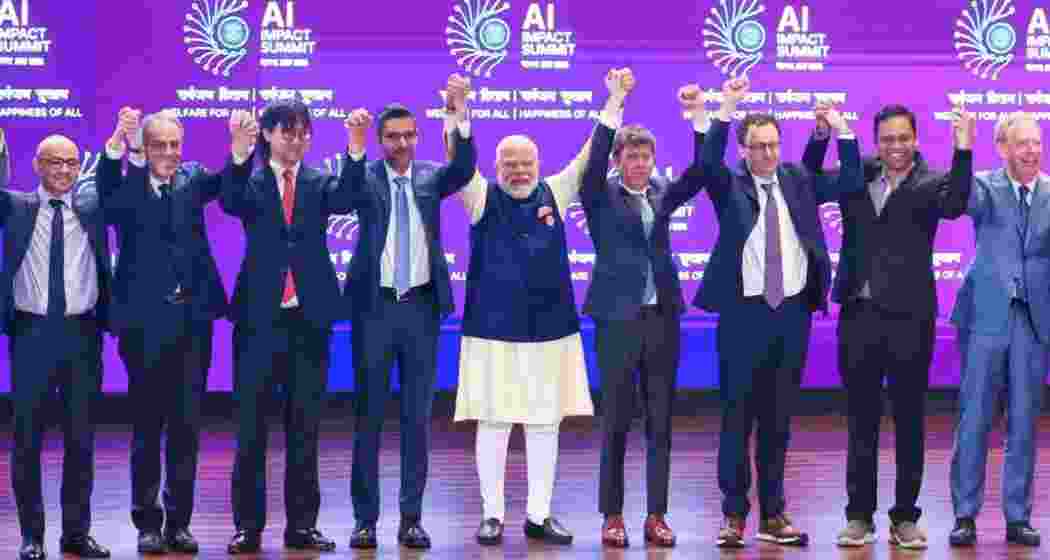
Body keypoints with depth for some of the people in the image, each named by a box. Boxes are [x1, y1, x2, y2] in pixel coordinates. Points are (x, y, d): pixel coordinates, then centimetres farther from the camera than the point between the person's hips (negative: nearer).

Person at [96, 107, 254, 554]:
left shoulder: (191, 178, 8)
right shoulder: (125, 185, 1)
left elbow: (228, 180, -11)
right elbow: (105, 186, -22)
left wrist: (243, 148, -33)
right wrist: (119, 139, -40)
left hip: (192, 318, 2)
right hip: (144, 321, -2)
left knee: (187, 424, 6)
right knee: (147, 425, 6)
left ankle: (179, 521, 16)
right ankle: (148, 523, 15)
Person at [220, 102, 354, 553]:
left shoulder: (320, 181, 8)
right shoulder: (248, 179, 3)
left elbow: (344, 200, -13)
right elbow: (229, 202, -19)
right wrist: (238, 151, -34)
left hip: (309, 318, 2)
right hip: (259, 318, -2)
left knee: (305, 427, 7)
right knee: (251, 427, 3)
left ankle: (302, 524, 15)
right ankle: (248, 525, 10)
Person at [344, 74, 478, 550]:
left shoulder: (430, 176, 5)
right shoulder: (366, 176, 1)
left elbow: (465, 166, -14)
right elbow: (350, 188, -23)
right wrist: (355, 145, -41)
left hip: (421, 305, 2)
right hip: (374, 305, -2)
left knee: (417, 415, 6)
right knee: (368, 414, 4)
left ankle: (412, 517, 13)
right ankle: (365, 517, 11)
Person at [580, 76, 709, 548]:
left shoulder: (661, 193, 10)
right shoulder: (601, 195, -1)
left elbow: (700, 171, -1)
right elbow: (593, 160, -18)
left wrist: (699, 117, -12)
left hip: (662, 316, 4)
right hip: (618, 317, -4)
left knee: (661, 420, 6)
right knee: (616, 420, 2)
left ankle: (656, 515, 12)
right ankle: (612, 515, 10)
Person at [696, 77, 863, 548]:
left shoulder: (799, 182, 9)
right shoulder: (729, 186, 0)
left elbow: (852, 181, 1)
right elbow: (707, 161, -20)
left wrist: (842, 130, -12)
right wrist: (727, 108, -29)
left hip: (793, 313, 3)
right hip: (744, 313, -3)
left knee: (778, 419, 10)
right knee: (737, 417, 2)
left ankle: (773, 514, 17)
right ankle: (734, 514, 10)